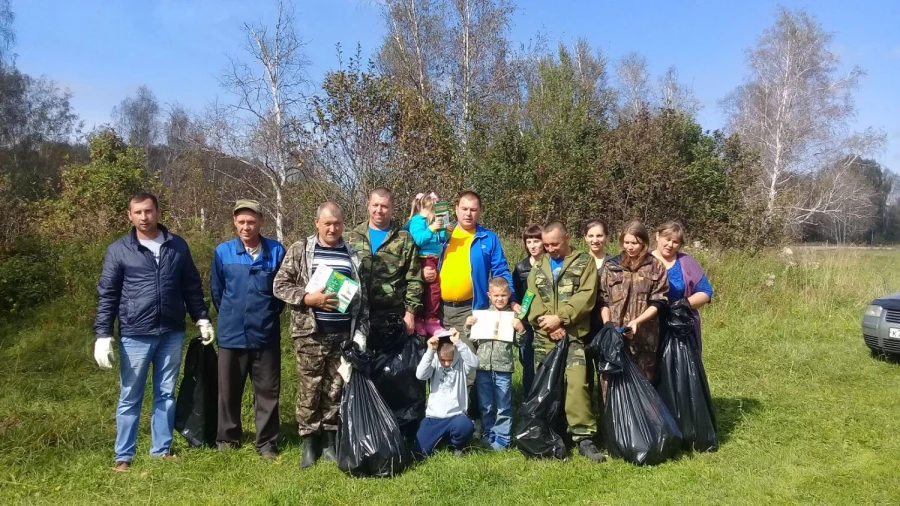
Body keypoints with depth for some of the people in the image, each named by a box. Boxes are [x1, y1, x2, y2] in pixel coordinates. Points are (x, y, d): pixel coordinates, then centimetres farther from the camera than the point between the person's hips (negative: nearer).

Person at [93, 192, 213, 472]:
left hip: (172, 334, 2)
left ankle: (162, 449, 24)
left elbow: (192, 287, 12)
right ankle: (123, 456, 18)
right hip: (135, 336, -2)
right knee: (130, 398, 7)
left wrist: (203, 319, 8)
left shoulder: (178, 246, 6)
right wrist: (103, 335, -6)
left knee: (166, 395, 12)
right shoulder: (118, 250, -1)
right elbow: (106, 295, 0)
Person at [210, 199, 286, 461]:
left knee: (268, 391, 7)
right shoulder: (223, 251, -3)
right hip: (232, 334, 1)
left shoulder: (276, 250, -5)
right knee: (229, 390, 13)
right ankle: (227, 438, 30)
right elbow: (216, 290, 9)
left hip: (266, 334, -1)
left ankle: (267, 442, 19)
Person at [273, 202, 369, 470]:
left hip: (344, 335, 2)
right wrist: (309, 298, -15)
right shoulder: (300, 250, 2)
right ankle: (309, 442, 16)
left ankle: (329, 440, 21)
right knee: (309, 390, 3)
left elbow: (363, 296, 10)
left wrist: (361, 332, 3)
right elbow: (280, 285, -1)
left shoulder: (352, 254, 10)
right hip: (310, 334, -2)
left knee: (336, 389, 8)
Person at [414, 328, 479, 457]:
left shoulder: (461, 363, -2)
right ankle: (441, 438, 23)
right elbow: (420, 375, -16)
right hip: (433, 417, 2)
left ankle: (457, 446, 0)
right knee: (419, 452, -11)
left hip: (456, 416, -2)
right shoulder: (434, 363, 1)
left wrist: (458, 343, -28)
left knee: (466, 426, -37)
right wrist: (430, 351, -25)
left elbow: (474, 363, -23)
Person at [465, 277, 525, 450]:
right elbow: (472, 340, 10)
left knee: (503, 406, 6)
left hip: (503, 368, -2)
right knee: (485, 405, 14)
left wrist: (521, 329, -17)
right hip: (483, 367, 3)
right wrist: (468, 327, -6)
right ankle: (489, 434, 29)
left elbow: (518, 343, -1)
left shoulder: (513, 316, -1)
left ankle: (502, 438, 16)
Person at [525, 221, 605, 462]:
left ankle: (583, 438, -5)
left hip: (574, 336, -3)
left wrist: (560, 318, -14)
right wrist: (548, 323, -8)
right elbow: (532, 298, 6)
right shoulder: (538, 266, 16)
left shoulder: (584, 262, 5)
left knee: (577, 384, -13)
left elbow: (586, 297, -7)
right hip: (544, 337, 4)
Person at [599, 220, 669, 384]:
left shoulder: (655, 267, 4)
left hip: (644, 337, -1)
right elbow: (603, 300, 7)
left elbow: (658, 302, -1)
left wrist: (636, 321, -15)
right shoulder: (611, 266, 9)